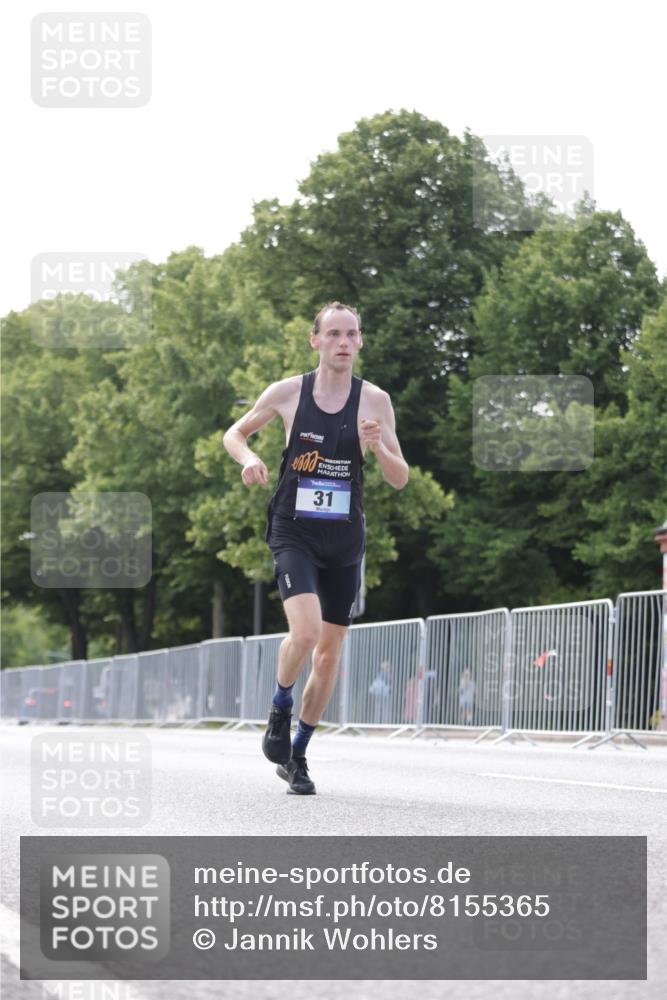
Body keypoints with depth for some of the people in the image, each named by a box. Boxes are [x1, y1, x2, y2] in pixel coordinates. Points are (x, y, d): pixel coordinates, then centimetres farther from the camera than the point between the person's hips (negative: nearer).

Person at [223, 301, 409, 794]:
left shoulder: (374, 400, -1)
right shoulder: (287, 392, -3)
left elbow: (400, 480, 1)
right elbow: (235, 433, 13)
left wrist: (379, 447, -19)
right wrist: (248, 458, -9)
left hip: (345, 537, 2)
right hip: (294, 532, -2)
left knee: (330, 651, 8)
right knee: (304, 631, -24)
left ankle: (297, 754, 24)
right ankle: (280, 711, 6)